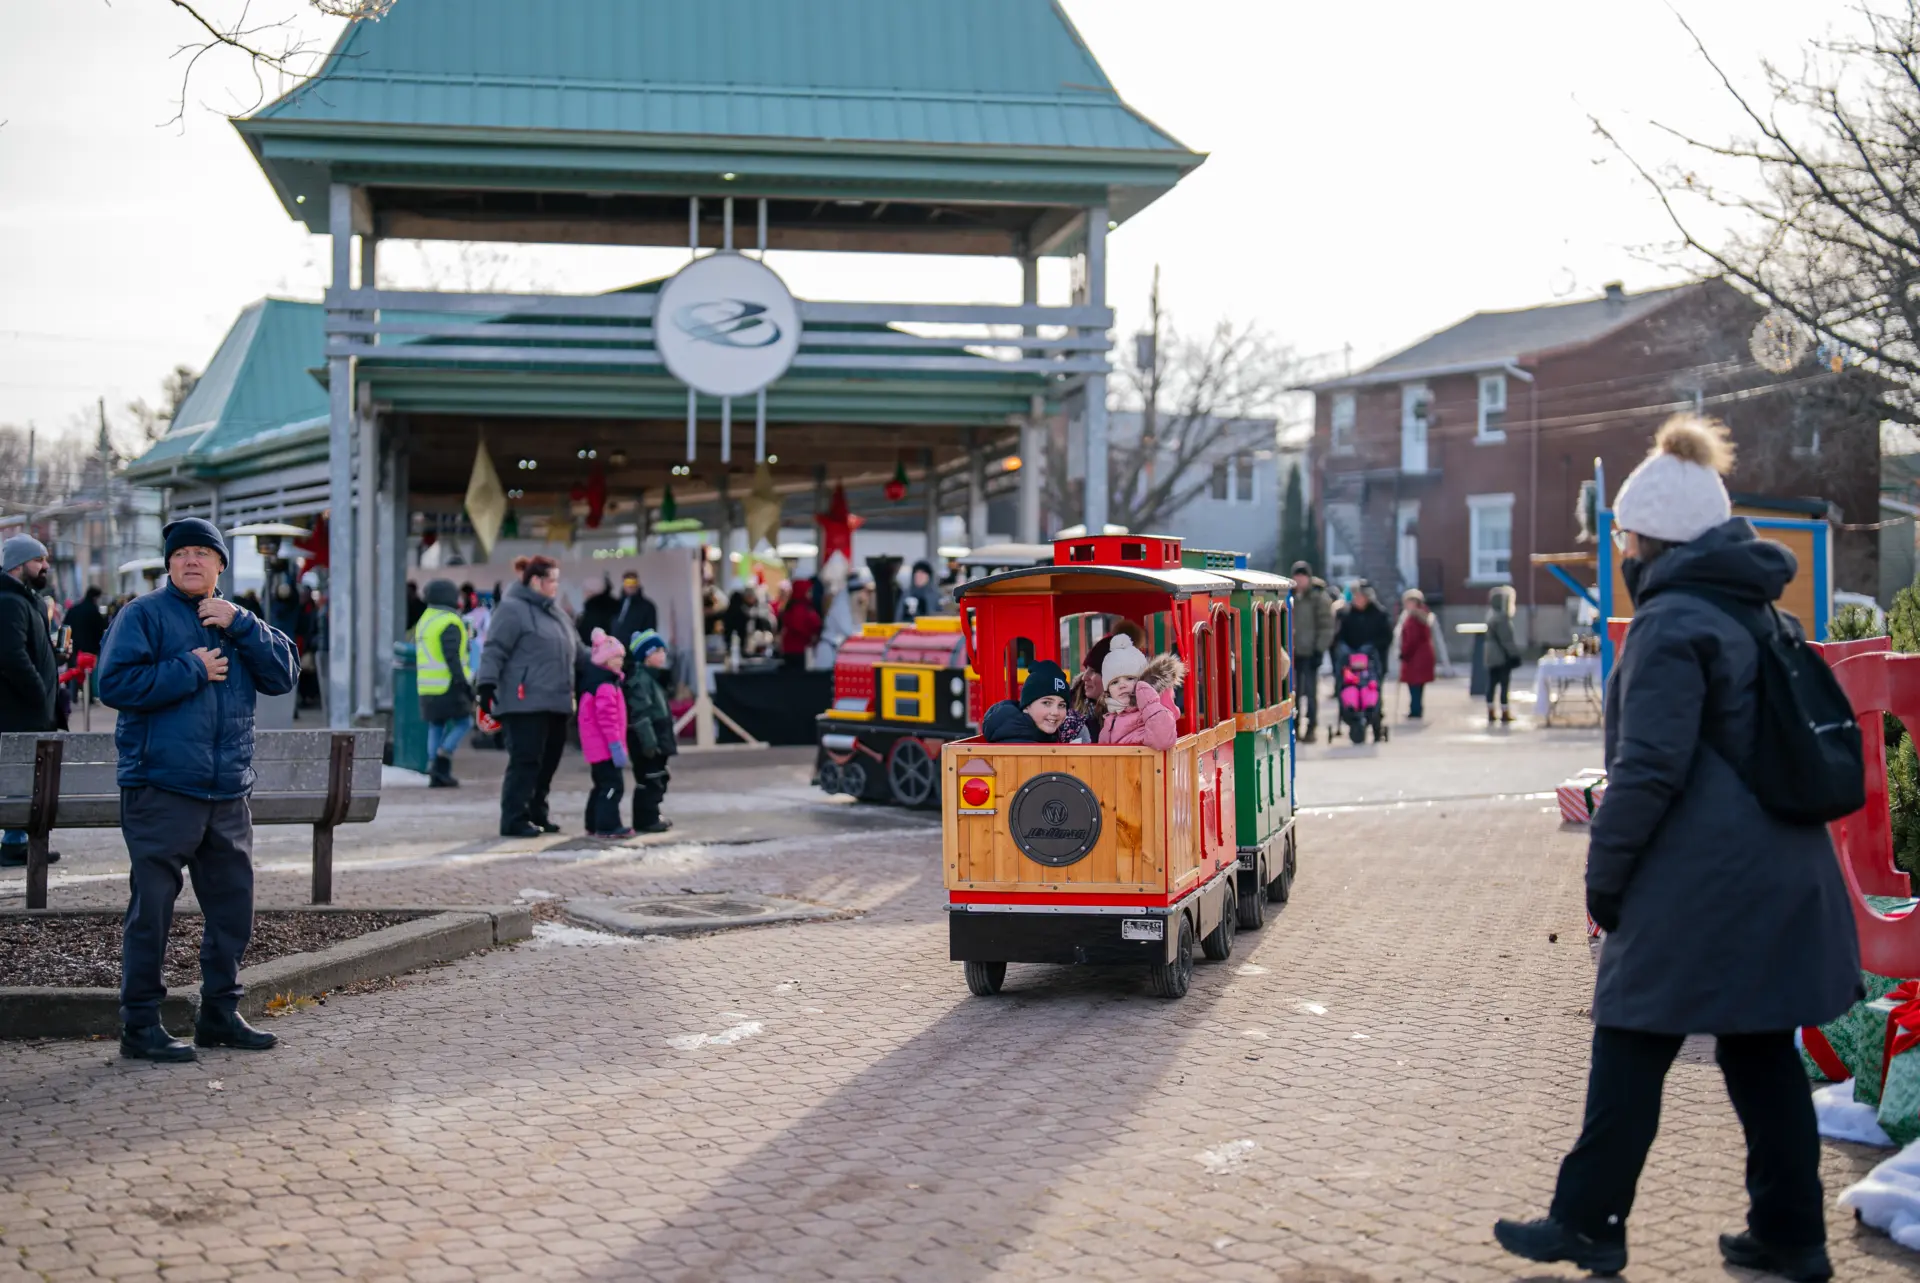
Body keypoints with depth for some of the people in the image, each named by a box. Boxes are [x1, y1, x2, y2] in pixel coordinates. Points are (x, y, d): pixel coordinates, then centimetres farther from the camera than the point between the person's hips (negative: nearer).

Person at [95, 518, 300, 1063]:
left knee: (232, 904, 11)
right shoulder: (144, 615, -1)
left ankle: (220, 1012, 24)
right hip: (160, 789, -6)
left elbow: (285, 674, 5)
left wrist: (240, 625, -6)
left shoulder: (237, 623, 17)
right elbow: (114, 682, -14)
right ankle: (140, 1024, 4)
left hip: (227, 793, 6)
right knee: (152, 907, -3)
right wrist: (191, 670, -12)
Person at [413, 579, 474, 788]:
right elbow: (452, 656, -20)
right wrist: (464, 682, -19)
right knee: (463, 721, 2)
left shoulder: (423, 621, 17)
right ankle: (441, 760, -12)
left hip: (427, 687, 8)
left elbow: (418, 656, 22)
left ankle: (436, 774, 7)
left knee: (435, 726, 10)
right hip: (448, 685, -8)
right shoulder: (450, 623, -12)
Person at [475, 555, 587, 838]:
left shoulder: (554, 613, 22)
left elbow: (576, 650, 30)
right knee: (525, 760, -8)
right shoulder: (513, 609, -6)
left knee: (549, 760, 10)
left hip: (555, 703, 9)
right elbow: (494, 650, -12)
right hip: (526, 702, -9)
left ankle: (537, 814, 21)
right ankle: (514, 820, -2)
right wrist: (486, 684, -21)